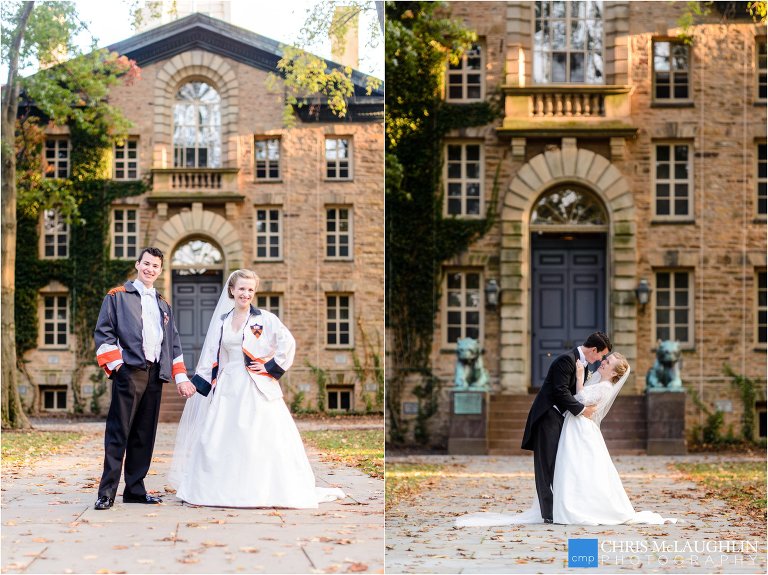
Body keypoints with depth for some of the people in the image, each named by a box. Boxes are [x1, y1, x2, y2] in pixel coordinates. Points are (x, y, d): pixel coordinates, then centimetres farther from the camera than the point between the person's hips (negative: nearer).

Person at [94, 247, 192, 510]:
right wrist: (115, 364, -11)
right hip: (129, 371, -5)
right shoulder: (117, 296, 6)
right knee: (118, 433, -8)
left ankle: (135, 489, 13)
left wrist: (180, 377, 14)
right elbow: (103, 332, -1)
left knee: (145, 436, 7)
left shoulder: (163, 305, 22)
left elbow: (173, 343, 22)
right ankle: (106, 493, -8)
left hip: (155, 374, 6)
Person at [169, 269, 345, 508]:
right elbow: (211, 356, 16)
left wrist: (271, 367, -10)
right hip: (227, 388, 5)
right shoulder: (222, 321, 12)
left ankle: (263, 491, -1)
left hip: (256, 389, -4)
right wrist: (198, 384, 13)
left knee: (260, 441, -7)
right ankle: (221, 489, 12)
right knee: (216, 440, 3)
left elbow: (288, 343, -8)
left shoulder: (265, 319, -1)